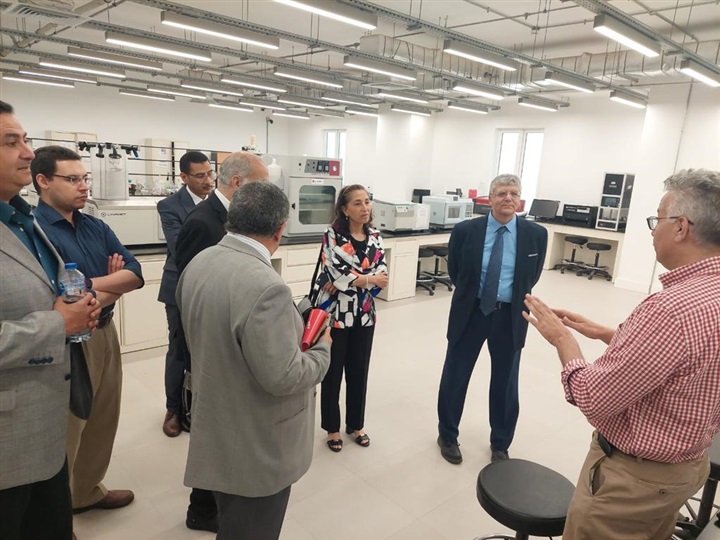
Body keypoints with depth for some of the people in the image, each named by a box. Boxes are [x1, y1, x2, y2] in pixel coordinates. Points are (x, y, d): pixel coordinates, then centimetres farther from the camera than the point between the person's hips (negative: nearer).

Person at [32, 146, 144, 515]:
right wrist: (112, 285, -8)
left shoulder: (96, 227, 6)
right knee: (67, 429, 9)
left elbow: (136, 273, -2)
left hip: (106, 333, 7)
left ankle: (87, 490, 42)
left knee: (103, 418, 20)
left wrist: (92, 286, -16)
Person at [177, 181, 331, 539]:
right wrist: (322, 350, -10)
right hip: (256, 447, -8)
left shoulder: (197, 264, -3)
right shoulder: (265, 286, -32)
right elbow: (283, 378, -28)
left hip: (217, 432, 8)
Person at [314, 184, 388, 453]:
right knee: (333, 373, 9)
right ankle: (332, 427, 28)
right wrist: (370, 279, -11)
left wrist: (349, 280, -18)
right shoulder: (332, 235, -11)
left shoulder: (375, 237, 4)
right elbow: (337, 275, -20)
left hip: (364, 315, 4)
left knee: (359, 371, 15)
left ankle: (356, 424, 34)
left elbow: (382, 274, -6)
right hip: (336, 314, -4)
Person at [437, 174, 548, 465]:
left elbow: (531, 277, 9)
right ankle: (448, 435, 33)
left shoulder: (536, 235, -6)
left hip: (510, 316, 1)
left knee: (505, 382, 14)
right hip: (471, 312, -1)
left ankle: (500, 444, 35)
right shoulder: (465, 230, -9)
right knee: (454, 376, 10)